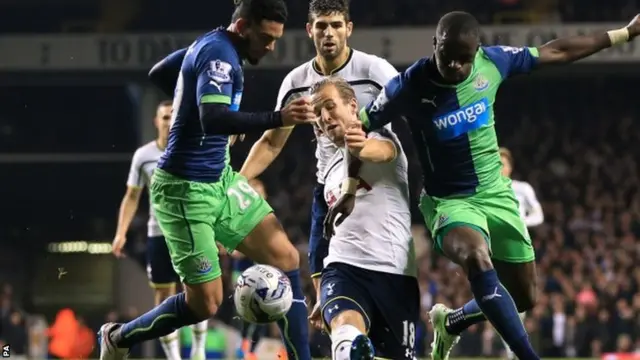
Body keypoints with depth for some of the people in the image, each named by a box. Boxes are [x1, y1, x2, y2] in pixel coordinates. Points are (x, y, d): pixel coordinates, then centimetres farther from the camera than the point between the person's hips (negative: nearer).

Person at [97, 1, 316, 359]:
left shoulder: (210, 44, 8)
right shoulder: (219, 55, -21)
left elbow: (159, 73, 23)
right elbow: (213, 119, -38)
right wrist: (278, 119, -45)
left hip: (220, 179, 10)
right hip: (186, 190, -10)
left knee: (286, 258, -1)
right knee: (205, 303, -3)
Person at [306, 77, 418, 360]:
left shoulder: (381, 138, 3)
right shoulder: (331, 169, 24)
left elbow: (382, 150, -25)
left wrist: (362, 148, -51)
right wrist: (322, 297, 31)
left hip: (394, 271, -4)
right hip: (343, 267, 4)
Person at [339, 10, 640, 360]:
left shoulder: (491, 62, -11)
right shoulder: (409, 87, -20)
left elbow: (556, 52, 2)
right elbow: (359, 127, -7)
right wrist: (350, 186, -9)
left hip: (497, 194, 5)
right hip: (448, 200, -5)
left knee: (524, 297, 8)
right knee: (478, 259, -37)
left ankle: (450, 322, 37)